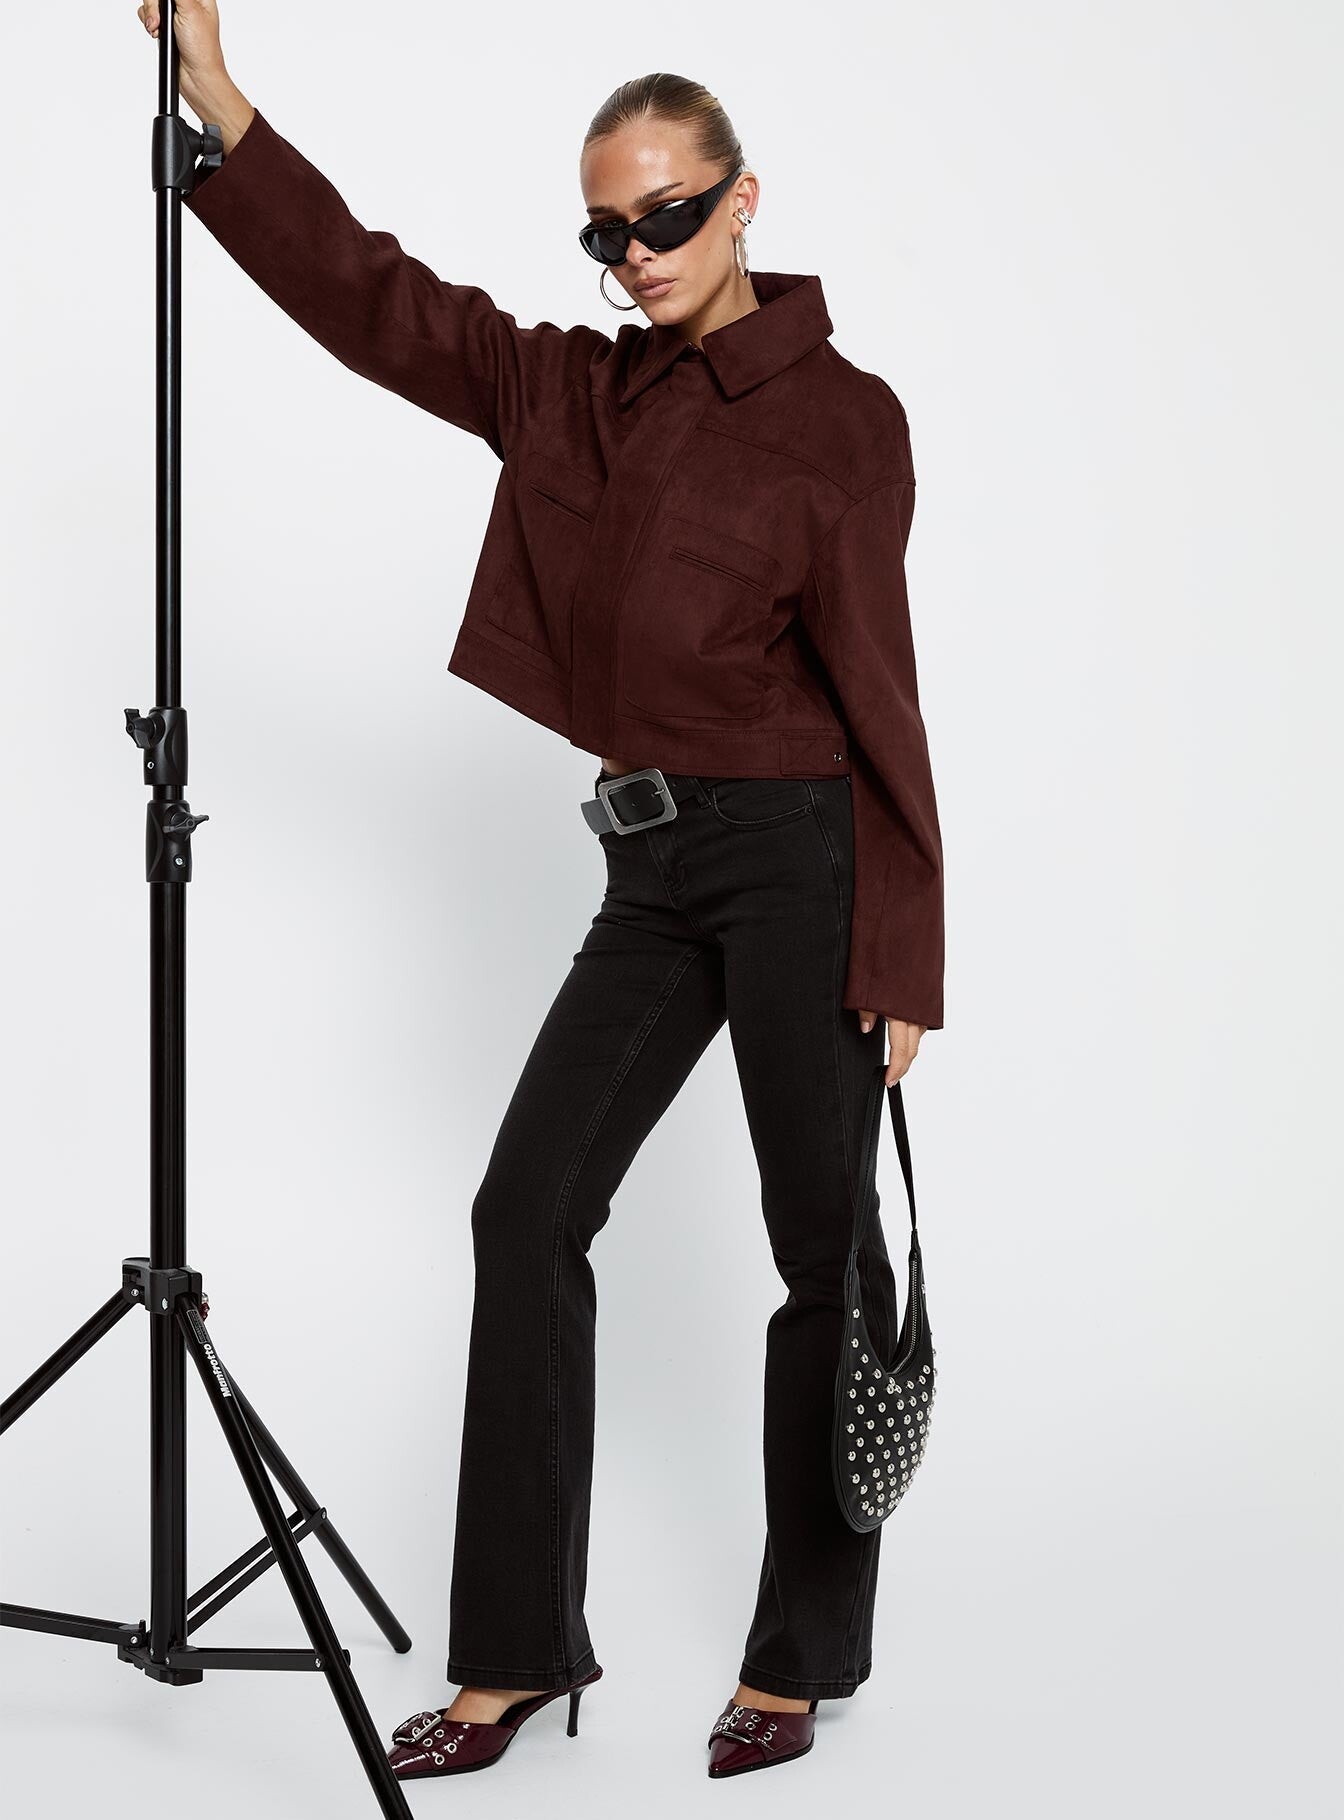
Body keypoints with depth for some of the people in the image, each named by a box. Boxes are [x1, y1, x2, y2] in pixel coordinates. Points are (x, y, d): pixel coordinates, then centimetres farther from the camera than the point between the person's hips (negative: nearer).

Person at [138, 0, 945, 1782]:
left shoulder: (838, 414, -6)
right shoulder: (575, 392, 10)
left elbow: (875, 686, -9)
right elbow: (372, 295, 5)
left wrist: (902, 958, -10)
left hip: (798, 856, -6)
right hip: (655, 866, 6)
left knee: (821, 1246, 4)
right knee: (528, 1212, 1)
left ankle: (804, 1654, 18)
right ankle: (519, 1648, 11)